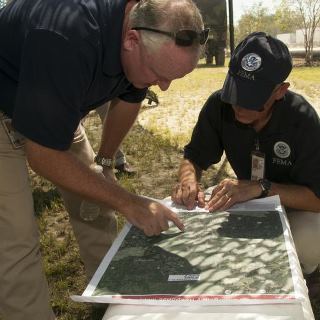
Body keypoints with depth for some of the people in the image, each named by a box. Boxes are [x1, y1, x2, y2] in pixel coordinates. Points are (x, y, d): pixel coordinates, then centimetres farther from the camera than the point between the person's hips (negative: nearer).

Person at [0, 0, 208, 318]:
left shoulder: (159, 39, -16)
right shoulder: (67, 41, -40)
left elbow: (127, 97, 4)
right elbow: (44, 155, -31)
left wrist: (105, 160, 11)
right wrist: (129, 203, -27)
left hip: (56, 108, 7)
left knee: (96, 199, 6)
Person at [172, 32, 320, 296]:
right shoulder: (219, 106, -20)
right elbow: (194, 158, -10)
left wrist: (261, 188, -45)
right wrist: (189, 178, -34)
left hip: (295, 202, -3)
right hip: (248, 200, 4)